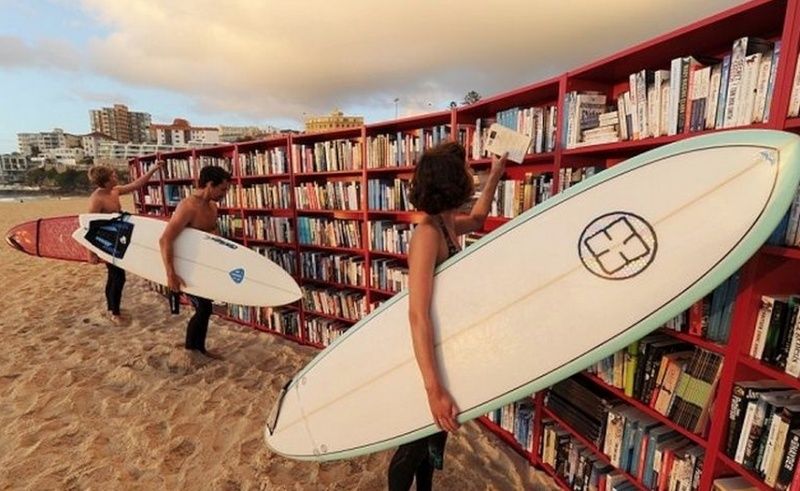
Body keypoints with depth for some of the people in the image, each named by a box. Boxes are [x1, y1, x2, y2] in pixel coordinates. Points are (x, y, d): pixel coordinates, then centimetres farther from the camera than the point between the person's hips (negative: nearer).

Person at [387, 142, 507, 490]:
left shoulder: (448, 225, -2)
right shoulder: (428, 234, -29)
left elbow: (477, 219, 23)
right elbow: (418, 314, -38)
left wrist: (495, 174, 23)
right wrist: (434, 389, -41)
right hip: (426, 355, -9)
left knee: (435, 434, 28)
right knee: (415, 442, 15)